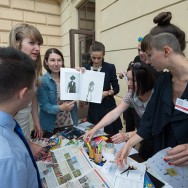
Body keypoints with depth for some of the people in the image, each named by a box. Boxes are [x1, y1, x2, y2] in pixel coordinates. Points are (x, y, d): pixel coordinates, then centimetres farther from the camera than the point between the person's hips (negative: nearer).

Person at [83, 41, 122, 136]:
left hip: (108, 107, -2)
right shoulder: (86, 68, 2)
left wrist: (107, 93, -18)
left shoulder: (110, 67, -4)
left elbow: (116, 88, -1)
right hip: (93, 108, 2)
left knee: (110, 135, 3)